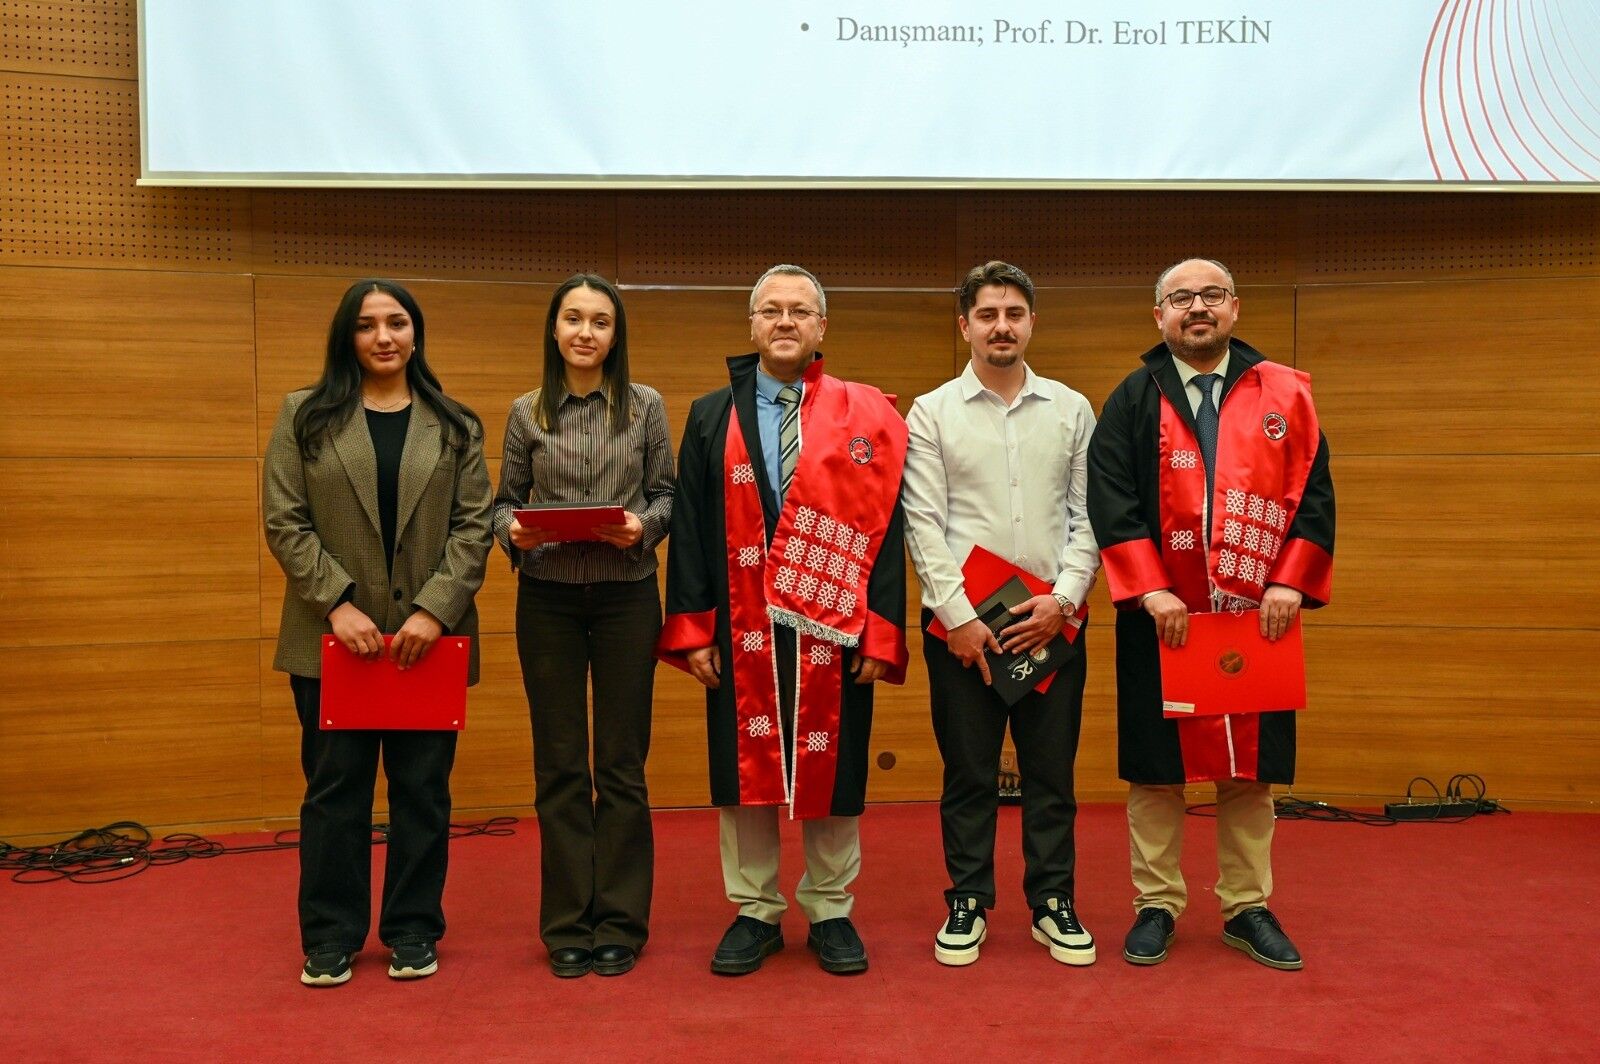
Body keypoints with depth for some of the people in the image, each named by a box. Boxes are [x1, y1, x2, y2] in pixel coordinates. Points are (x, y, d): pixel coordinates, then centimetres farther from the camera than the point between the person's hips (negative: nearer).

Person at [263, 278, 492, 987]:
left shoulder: (454, 426, 8)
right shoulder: (304, 417, 6)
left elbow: (473, 526, 2)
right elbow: (284, 522, 0)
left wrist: (435, 610, -11)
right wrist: (337, 604, -11)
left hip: (429, 638, 1)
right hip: (333, 637, 0)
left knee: (422, 788, 7)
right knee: (334, 787, 6)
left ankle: (413, 932, 19)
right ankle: (330, 937, 17)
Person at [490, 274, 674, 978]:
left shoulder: (645, 407, 2)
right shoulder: (526, 413, 4)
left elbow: (665, 493, 5)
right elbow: (505, 499, 7)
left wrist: (643, 524, -16)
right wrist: (513, 530, -14)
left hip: (627, 597, -1)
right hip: (548, 598, 1)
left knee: (621, 764, 4)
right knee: (559, 765, 6)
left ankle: (620, 922, 16)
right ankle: (568, 925, 17)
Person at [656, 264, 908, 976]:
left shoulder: (865, 416, 2)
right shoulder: (711, 418, 8)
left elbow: (886, 529, -1)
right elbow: (689, 529, 5)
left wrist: (881, 633, -7)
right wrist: (691, 628, -2)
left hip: (834, 633, -1)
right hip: (741, 633, 1)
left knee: (832, 769, 7)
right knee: (745, 767, 8)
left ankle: (831, 913, 23)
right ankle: (754, 913, 22)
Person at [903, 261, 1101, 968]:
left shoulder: (1071, 410, 8)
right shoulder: (932, 412, 3)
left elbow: (1090, 515, 5)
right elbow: (923, 523, -3)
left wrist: (1063, 597, -8)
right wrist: (958, 615, -10)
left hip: (1051, 620, 2)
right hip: (960, 621, -1)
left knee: (1051, 771, 8)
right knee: (968, 772, 6)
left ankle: (1053, 901, 20)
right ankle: (968, 902, 19)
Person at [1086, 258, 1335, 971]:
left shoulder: (1285, 395, 7)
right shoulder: (1133, 400, 3)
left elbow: (1314, 492, 3)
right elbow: (1110, 499, -6)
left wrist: (1291, 581, -8)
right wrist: (1150, 589, -15)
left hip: (1260, 616, 1)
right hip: (1160, 617, -1)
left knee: (1250, 769, 8)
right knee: (1154, 768, 5)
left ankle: (1247, 908, 21)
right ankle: (1156, 905, 18)